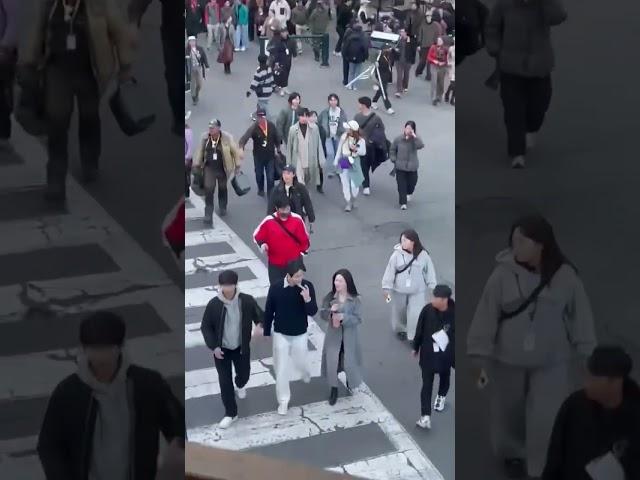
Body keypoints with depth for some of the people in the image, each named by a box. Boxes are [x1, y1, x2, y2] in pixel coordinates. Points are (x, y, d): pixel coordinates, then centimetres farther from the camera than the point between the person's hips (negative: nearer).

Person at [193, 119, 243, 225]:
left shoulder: (227, 138, -16)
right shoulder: (205, 137, -7)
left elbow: (236, 151, -5)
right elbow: (200, 151, 8)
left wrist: (237, 165, -3)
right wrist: (197, 164, 11)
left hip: (222, 169, -1)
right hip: (209, 168, 1)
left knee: (222, 189, 19)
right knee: (208, 190, -9)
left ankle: (222, 208, 44)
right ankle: (208, 215, -7)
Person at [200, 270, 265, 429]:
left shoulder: (247, 300, -18)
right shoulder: (213, 304, -20)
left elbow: (260, 315, -4)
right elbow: (205, 327, -8)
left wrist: (260, 325, -27)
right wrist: (213, 346, -17)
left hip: (242, 347, 1)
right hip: (222, 349, -1)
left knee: (244, 374, 21)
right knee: (225, 381, 2)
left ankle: (240, 385, 60)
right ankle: (231, 413, 19)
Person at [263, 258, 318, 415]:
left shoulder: (307, 286, -16)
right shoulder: (276, 288, -18)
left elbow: (313, 312, -15)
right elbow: (268, 311, -5)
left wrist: (307, 299, -35)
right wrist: (266, 333, 3)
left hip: (300, 334, 1)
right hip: (281, 334, -1)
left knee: (301, 362, 20)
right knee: (281, 368, 5)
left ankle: (306, 374, 57)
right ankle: (283, 400, 23)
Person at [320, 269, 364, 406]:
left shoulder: (355, 299, -13)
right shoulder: (330, 297, -6)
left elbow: (358, 319, -14)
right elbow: (322, 314, -3)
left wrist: (343, 317, -28)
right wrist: (330, 311, -25)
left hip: (349, 335, -1)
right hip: (333, 335, 1)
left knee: (349, 362, 9)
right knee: (332, 362, -2)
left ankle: (350, 381, 44)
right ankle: (334, 390, 19)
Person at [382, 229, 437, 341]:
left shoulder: (423, 255, -13)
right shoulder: (397, 254, -17)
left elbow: (429, 271, -2)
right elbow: (390, 271, -11)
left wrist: (432, 287, 3)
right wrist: (386, 287, -9)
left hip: (418, 291, 0)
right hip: (399, 290, 1)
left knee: (416, 315, -4)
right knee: (399, 312, 19)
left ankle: (415, 337, 11)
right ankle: (401, 330, 46)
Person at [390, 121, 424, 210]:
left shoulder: (415, 139, -9)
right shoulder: (398, 139, -7)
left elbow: (421, 146, -31)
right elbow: (392, 150, 7)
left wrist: (414, 136, -35)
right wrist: (394, 160, -2)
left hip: (412, 167, 0)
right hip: (400, 166, 0)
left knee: (412, 182, 14)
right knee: (401, 185, -1)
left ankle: (409, 193, 47)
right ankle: (403, 203, 6)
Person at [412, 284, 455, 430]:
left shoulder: (453, 313, -20)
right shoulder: (427, 310, -17)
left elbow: (454, 334, -7)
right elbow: (420, 330, -3)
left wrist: (454, 355, -1)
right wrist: (415, 347, 7)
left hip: (446, 354, 1)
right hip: (428, 353, -1)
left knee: (444, 377, 25)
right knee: (427, 384, -3)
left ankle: (441, 396, 54)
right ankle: (425, 416, -3)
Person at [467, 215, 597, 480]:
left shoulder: (565, 276, -14)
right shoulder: (503, 274, -18)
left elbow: (580, 317, -4)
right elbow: (486, 316, -11)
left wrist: (586, 355, 1)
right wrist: (480, 358, -8)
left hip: (552, 362, 0)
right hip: (508, 360, 1)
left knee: (547, 421, -2)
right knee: (508, 413, 21)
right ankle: (511, 454, 50)